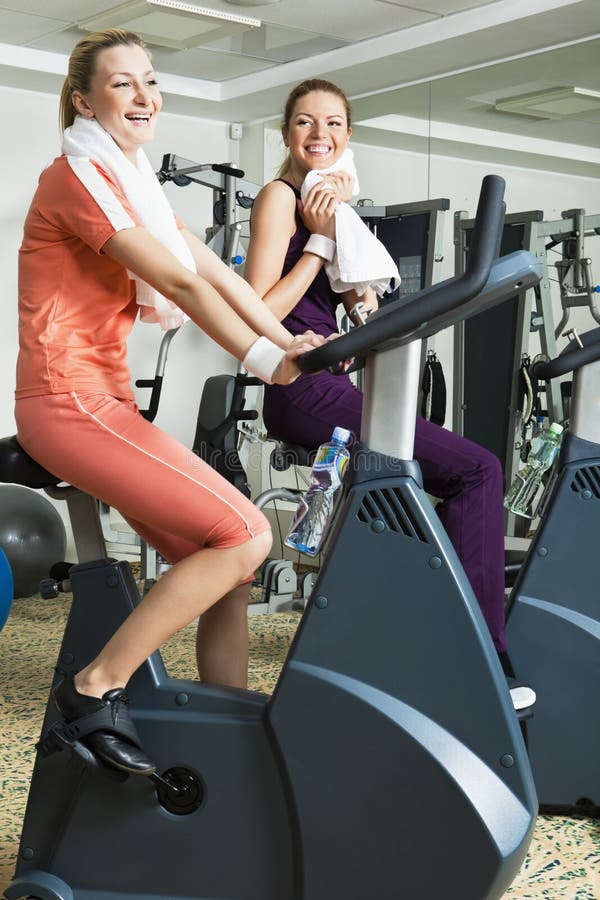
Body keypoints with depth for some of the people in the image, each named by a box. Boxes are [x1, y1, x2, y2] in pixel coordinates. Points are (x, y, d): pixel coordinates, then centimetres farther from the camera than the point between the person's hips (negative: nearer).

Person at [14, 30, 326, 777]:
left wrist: (290, 341, 0)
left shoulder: (133, 184, 20)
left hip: (106, 400, 9)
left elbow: (216, 273, 11)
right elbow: (180, 283, -16)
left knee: (225, 568, 3)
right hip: (68, 400, -9)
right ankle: (96, 689, -11)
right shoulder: (78, 175, -8)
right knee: (244, 535, -17)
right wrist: (265, 362, -18)